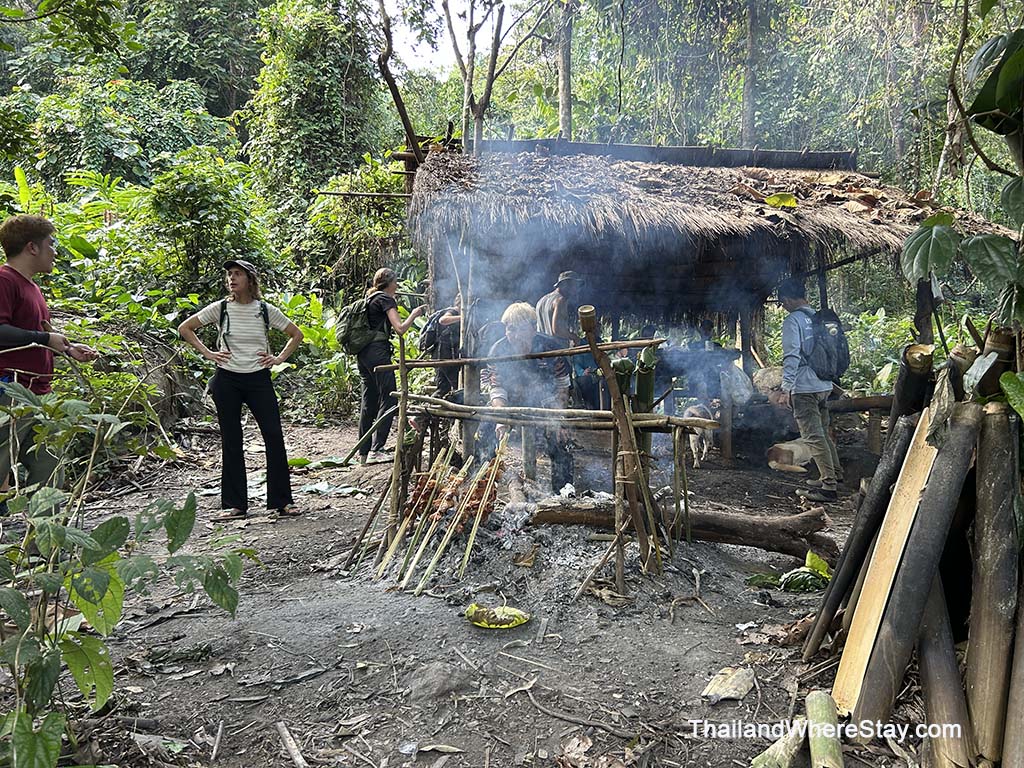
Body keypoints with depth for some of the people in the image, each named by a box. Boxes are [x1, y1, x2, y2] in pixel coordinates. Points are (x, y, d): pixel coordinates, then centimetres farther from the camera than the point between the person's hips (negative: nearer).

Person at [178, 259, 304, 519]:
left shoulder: (266, 310, 2)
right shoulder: (220, 308, 0)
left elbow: (296, 334, 12)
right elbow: (185, 328, 9)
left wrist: (280, 358, 1)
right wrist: (207, 353, 1)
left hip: (259, 379, 0)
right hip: (227, 381, 0)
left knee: (274, 436, -5)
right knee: (231, 442, 5)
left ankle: (282, 500, 5)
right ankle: (234, 504, 14)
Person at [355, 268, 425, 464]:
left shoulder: (369, 298, 20)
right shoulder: (386, 299, -5)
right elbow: (400, 329, -13)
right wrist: (414, 314, 1)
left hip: (363, 353, 9)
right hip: (378, 351, -9)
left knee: (368, 401, 10)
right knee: (389, 399, -8)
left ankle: (363, 452, 12)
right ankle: (376, 450, -13)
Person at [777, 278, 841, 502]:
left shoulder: (793, 320, -10)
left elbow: (791, 356, -18)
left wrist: (785, 389, -17)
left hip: (804, 387, -8)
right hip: (825, 385, 8)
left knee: (813, 436, -7)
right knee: (823, 433, 19)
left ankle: (828, 486, -8)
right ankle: (833, 475, 27)